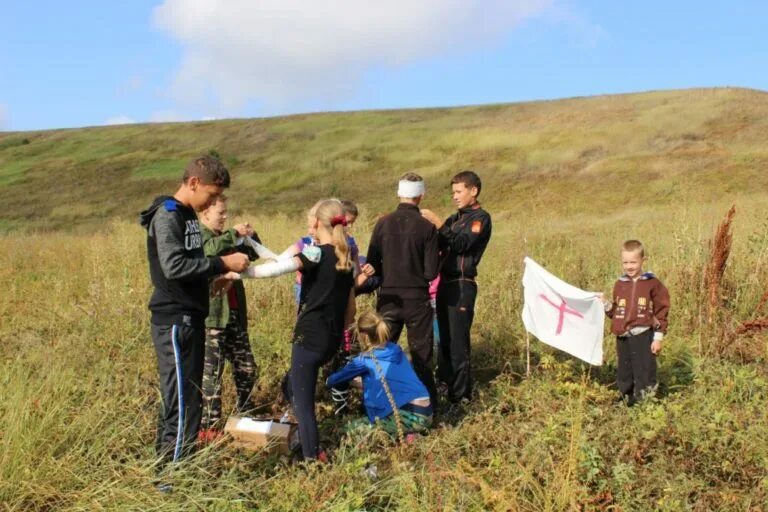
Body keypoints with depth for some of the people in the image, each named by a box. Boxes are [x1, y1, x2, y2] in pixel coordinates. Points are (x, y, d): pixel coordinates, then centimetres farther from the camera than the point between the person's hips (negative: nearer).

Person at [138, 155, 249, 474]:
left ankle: (169, 466, 26)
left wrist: (215, 276, 9)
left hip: (191, 319, 10)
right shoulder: (166, 216, -14)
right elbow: (173, 266, -25)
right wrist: (222, 263, -21)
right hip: (175, 322, -10)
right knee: (182, 400, -7)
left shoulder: (188, 215, 16)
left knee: (184, 397, 15)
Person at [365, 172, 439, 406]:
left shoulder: (383, 223, -5)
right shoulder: (427, 227, -10)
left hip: (388, 298, 2)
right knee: (421, 354, 10)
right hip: (417, 298, -1)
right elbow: (431, 272, -9)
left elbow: (372, 266, -2)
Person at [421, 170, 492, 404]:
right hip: (446, 283, 8)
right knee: (444, 337, 13)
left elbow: (461, 243, -19)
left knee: (457, 340, -7)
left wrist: (437, 222, -25)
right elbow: (440, 244, 13)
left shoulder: (480, 218, -5)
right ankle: (445, 383, 24)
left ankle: (460, 393, -1)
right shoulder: (456, 218, 19)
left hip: (462, 285, -8)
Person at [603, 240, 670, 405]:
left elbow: (661, 312, -3)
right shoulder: (620, 284, 9)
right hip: (623, 337, 5)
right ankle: (625, 400, 25)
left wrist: (658, 337, -7)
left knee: (644, 373, -2)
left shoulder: (653, 284, -4)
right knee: (624, 373, 13)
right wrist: (606, 305, -4)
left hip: (643, 337, -5)